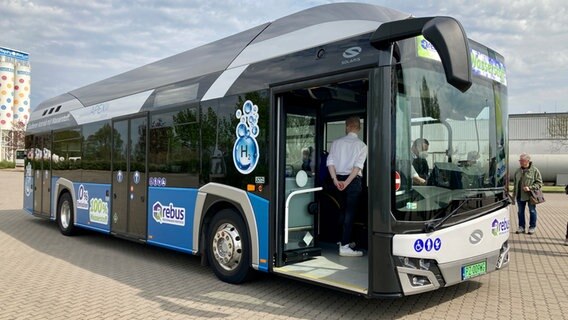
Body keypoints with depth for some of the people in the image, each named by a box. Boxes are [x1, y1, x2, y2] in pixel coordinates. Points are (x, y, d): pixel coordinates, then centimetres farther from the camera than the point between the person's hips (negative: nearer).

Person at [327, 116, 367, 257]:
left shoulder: (337, 142, 6)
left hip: (339, 179, 4)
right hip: (353, 180, -4)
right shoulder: (361, 145, -2)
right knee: (349, 213, -2)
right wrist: (347, 182, -17)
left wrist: (335, 180, -9)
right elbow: (358, 166, -14)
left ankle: (344, 240, 32)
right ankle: (344, 246, -5)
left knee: (341, 211, 18)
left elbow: (330, 162, -4)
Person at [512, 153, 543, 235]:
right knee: (520, 212, 10)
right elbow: (515, 183, 16)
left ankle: (532, 227, 21)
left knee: (532, 211, 8)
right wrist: (514, 194, 14)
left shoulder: (535, 171, -8)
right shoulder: (518, 171, 7)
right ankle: (521, 227, 22)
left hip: (531, 196, -4)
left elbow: (539, 183, -7)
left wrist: (530, 188, -21)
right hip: (520, 196, 4)